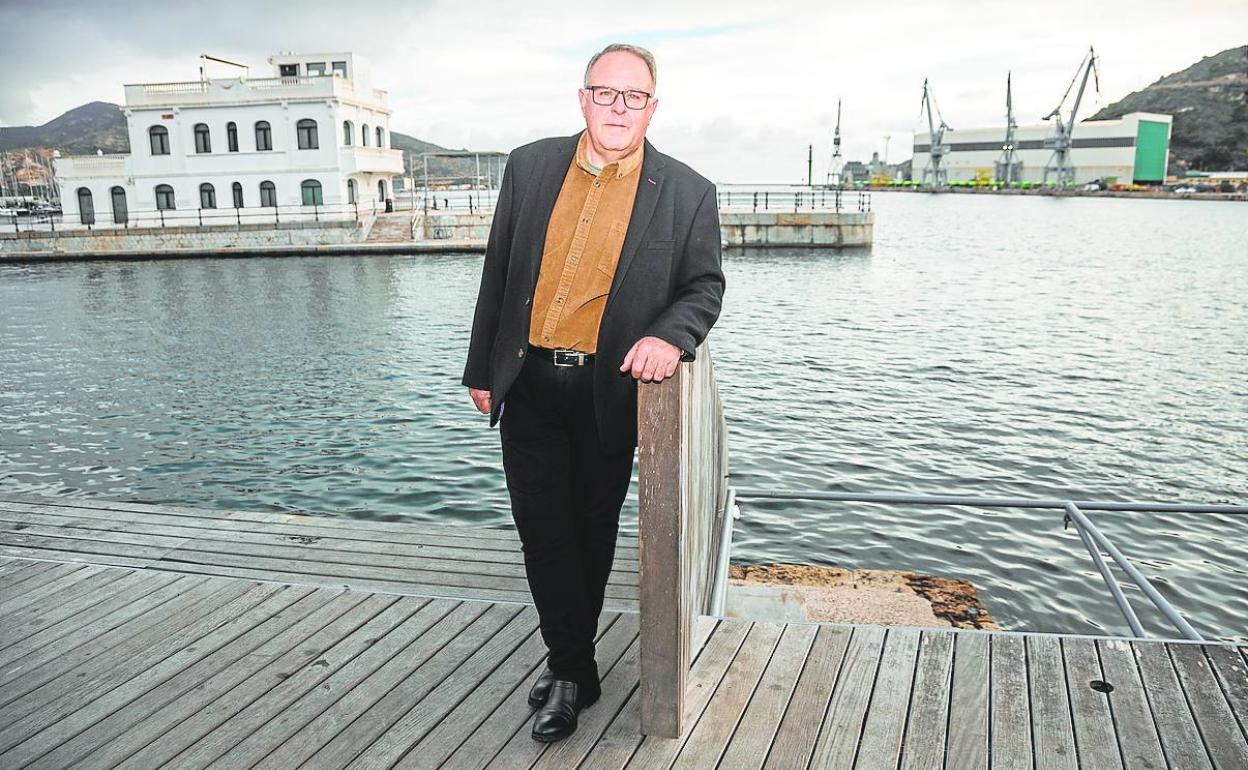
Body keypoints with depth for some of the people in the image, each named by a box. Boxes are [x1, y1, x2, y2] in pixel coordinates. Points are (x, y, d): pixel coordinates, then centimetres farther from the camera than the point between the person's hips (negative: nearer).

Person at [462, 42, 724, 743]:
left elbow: (704, 286, 3)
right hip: (529, 383, 2)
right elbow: (498, 272, 8)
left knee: (592, 530, 11)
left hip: (609, 390, -1)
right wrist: (483, 368, 9)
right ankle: (575, 670, 18)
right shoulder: (530, 166, 4)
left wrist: (669, 336, -19)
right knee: (542, 526, 2)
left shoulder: (687, 192, -2)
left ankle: (569, 662, 33)